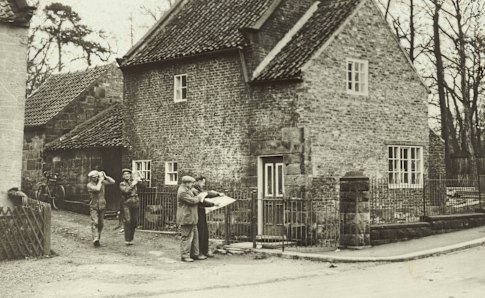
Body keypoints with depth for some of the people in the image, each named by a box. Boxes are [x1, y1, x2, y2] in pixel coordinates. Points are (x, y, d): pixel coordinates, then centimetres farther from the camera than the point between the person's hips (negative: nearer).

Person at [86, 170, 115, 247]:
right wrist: (100, 180, -13)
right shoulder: (89, 185, -8)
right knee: (95, 222, -17)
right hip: (94, 206, -4)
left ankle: (97, 239, 21)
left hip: (102, 206, 5)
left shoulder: (102, 182, 4)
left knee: (101, 224, 9)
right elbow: (97, 189, -25)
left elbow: (113, 182, 1)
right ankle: (95, 239, -28)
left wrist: (105, 176, -7)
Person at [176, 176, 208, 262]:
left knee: (195, 236, 14)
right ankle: (185, 256, -3)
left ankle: (195, 254, 22)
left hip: (191, 219, 11)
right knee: (187, 237, -8)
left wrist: (200, 197, 5)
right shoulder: (182, 192, -17)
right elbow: (192, 201, -21)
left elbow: (194, 199, 22)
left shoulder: (187, 190, 19)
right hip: (186, 218, -11)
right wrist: (199, 197, -5)